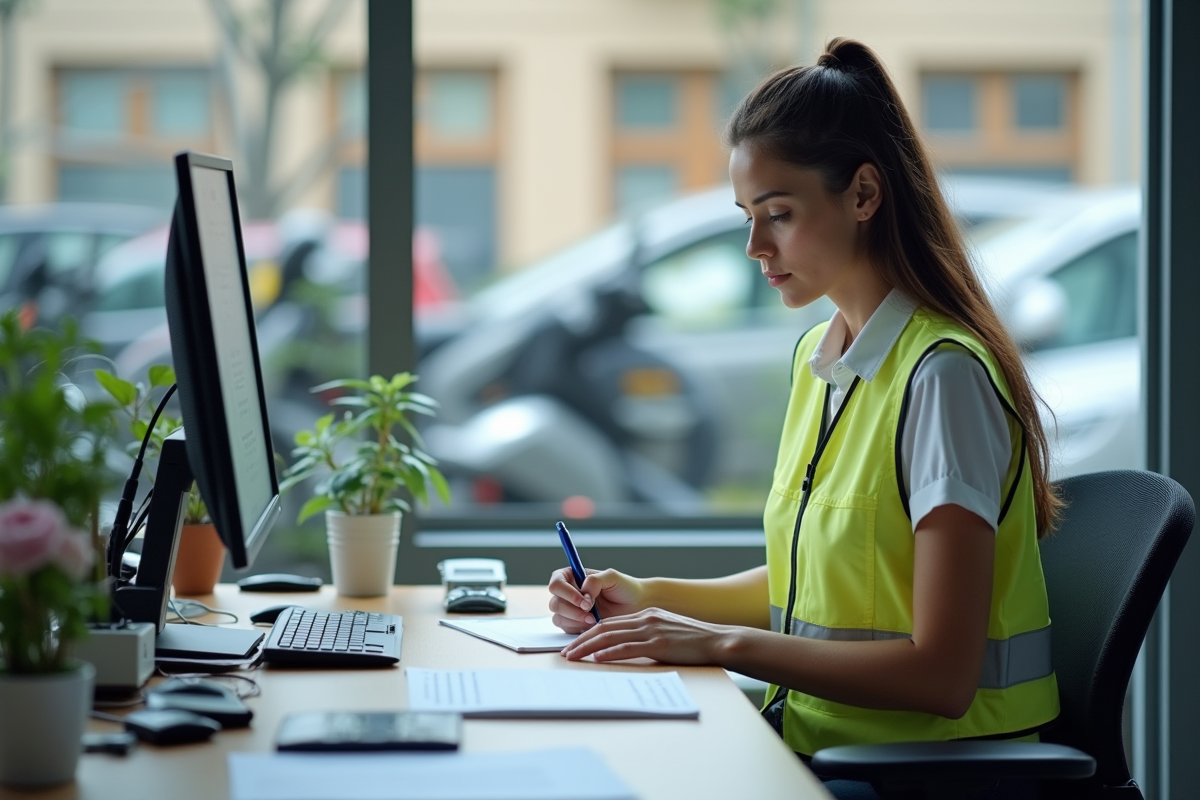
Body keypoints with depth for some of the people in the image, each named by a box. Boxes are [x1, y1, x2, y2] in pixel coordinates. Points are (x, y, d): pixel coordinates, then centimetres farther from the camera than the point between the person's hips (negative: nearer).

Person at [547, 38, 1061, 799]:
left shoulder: (942, 375, -17)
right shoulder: (816, 357, 11)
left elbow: (942, 675, -20)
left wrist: (724, 643, -18)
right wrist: (651, 597, 7)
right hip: (814, 735, 8)